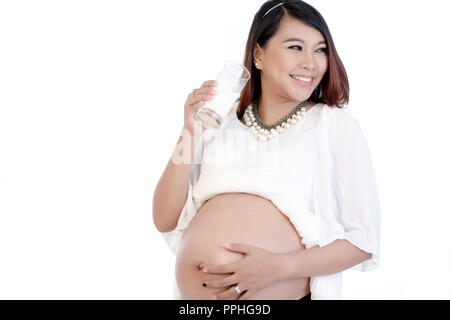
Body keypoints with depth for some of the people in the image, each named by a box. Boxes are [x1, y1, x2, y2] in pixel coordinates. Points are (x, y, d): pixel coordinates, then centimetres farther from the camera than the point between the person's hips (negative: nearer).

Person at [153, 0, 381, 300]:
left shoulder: (336, 124, 0)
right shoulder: (220, 121, 7)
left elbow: (364, 240, -4)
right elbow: (165, 221, 5)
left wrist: (279, 267, -18)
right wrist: (190, 134, -6)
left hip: (284, 292, -2)